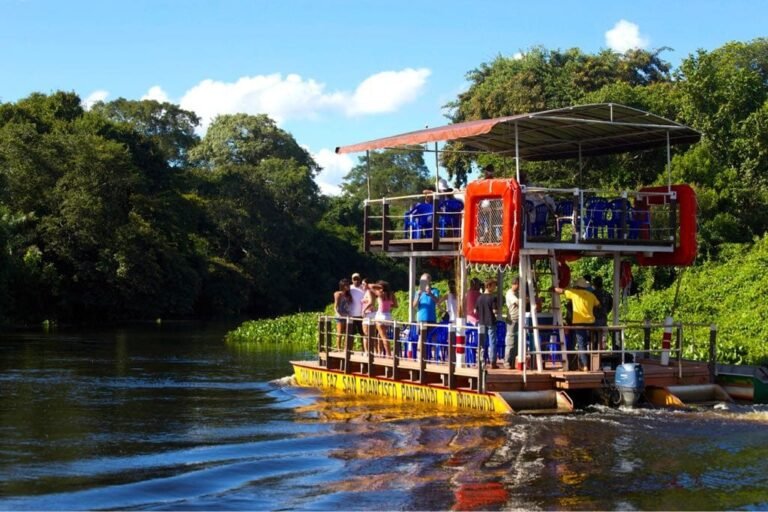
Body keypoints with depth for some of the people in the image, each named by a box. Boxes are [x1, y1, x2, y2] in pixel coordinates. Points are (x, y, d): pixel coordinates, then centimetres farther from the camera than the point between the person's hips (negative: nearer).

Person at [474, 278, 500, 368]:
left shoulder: (480, 298, 4)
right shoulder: (493, 298, -12)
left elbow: (475, 311, 5)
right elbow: (495, 311, -17)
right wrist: (498, 311, 4)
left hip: (481, 322, 4)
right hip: (490, 323, -4)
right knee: (492, 343, 2)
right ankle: (492, 362, 2)